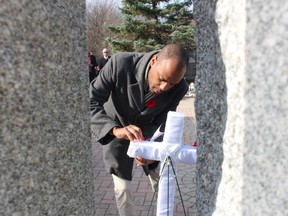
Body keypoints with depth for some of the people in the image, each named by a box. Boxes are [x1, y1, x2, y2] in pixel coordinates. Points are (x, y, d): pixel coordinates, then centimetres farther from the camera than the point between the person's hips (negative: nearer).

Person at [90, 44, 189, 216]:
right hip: (115, 131, -2)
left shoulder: (179, 89, -27)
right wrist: (115, 129, -51)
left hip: (147, 132, 3)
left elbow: (161, 124, -17)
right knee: (122, 187, -2)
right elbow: (90, 102, -34)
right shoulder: (120, 63, -35)